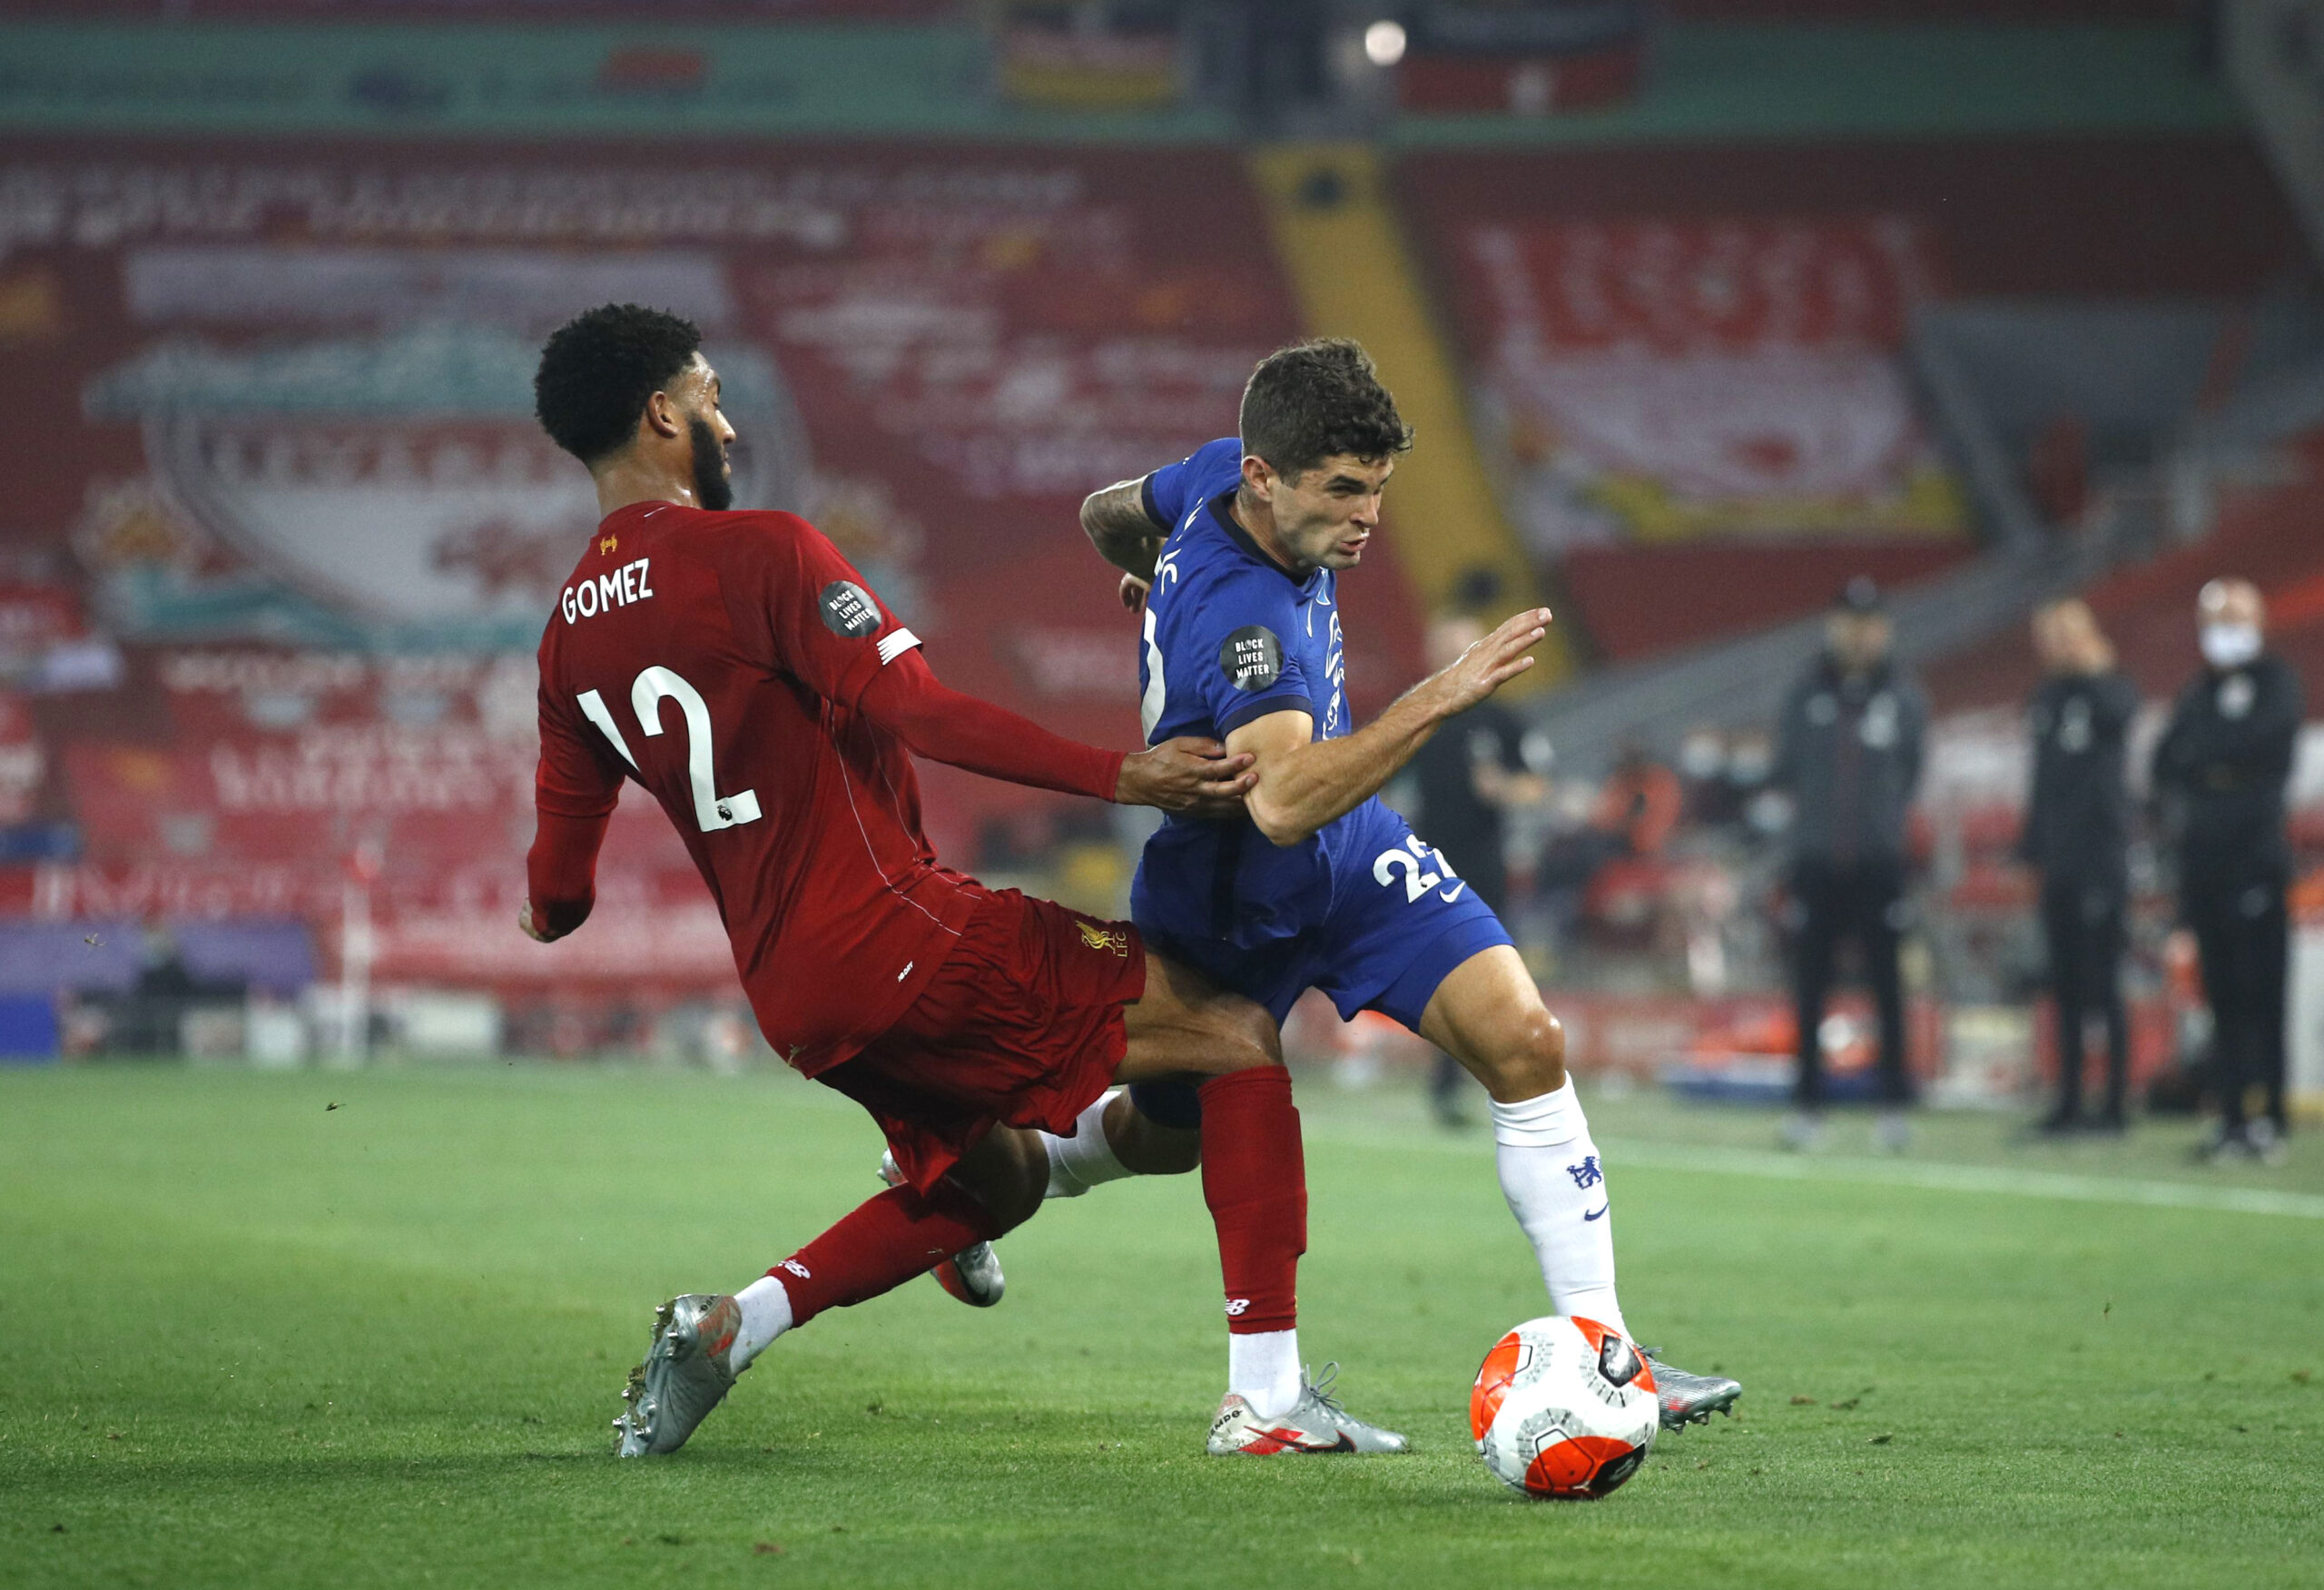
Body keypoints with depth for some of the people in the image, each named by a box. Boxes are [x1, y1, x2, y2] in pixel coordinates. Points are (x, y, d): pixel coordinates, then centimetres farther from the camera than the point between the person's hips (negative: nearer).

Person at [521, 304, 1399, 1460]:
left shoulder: (568, 635, 12)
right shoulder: (759, 554, -11)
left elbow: (557, 894, 17)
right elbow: (918, 714, -20)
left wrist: (551, 910, 42)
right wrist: (1122, 777, -19)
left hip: (789, 996, 8)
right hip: (894, 928, -8)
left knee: (991, 1178, 28)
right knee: (1235, 1036, -1)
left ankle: (732, 1324, 11)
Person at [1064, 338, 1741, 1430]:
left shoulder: (1218, 480, -13)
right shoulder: (1241, 616, -38)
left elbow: (1107, 517, 9)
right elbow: (1282, 801, -53)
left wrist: (1155, 590, 27)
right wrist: (1437, 700, -57)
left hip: (1352, 852, 7)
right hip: (1226, 904, -7)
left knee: (1525, 1045, -14)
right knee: (1169, 1131, 18)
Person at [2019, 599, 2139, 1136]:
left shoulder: (2110, 687, -7)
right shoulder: (2046, 698, 14)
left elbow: (2118, 711, -32)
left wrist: (2093, 667, -28)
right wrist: (2031, 844, 16)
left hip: (2100, 856, -7)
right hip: (2060, 860, 7)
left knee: (2102, 985, -7)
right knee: (2066, 986, 10)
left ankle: (2116, 1102, -4)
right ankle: (2069, 1101, 16)